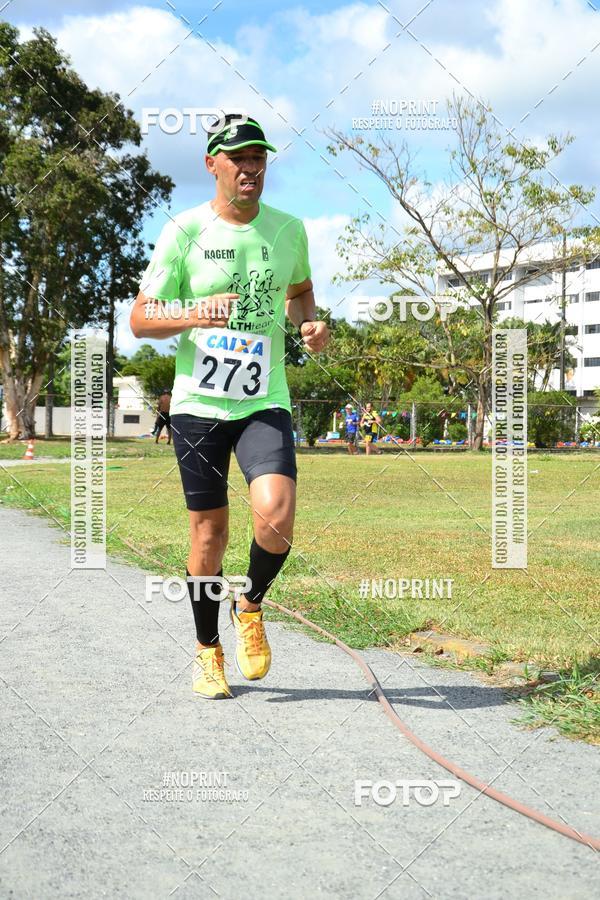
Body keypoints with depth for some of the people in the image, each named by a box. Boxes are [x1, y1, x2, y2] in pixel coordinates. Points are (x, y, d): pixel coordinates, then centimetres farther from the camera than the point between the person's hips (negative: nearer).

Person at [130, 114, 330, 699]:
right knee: (209, 530, 4)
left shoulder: (288, 229, 5)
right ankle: (207, 650, 26)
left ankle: (250, 607, 13)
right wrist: (193, 314, -21)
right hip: (198, 403, -1)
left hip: (265, 403, 1)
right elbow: (140, 320, -1)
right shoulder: (183, 232, -3)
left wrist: (310, 323, 3)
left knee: (276, 519, -19)